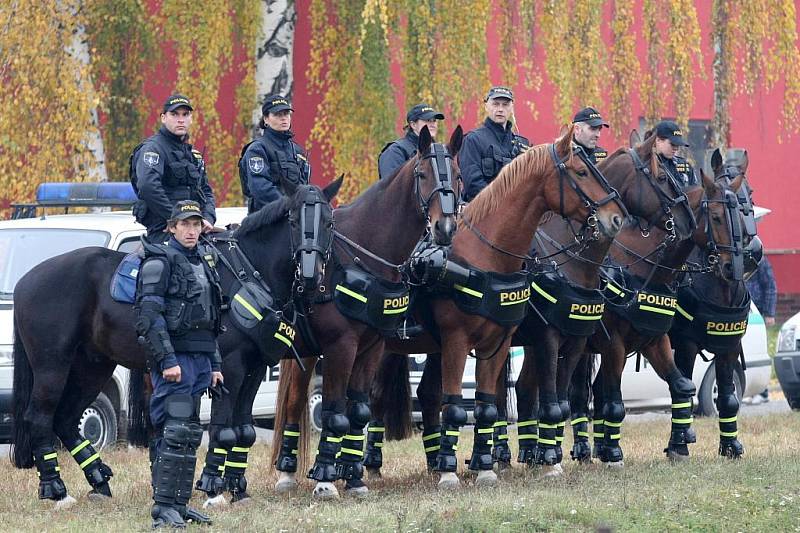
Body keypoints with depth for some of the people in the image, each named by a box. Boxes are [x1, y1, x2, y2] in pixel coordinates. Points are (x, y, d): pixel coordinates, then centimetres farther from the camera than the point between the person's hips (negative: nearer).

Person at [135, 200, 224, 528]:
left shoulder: (203, 263, 18)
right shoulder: (160, 261, -8)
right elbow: (150, 315, -16)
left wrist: (215, 365, 19)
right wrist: (167, 360, -22)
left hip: (200, 359, 9)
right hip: (174, 357, -9)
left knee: (189, 434, 10)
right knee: (177, 431, -13)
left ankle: (179, 503, 16)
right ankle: (163, 509, -13)